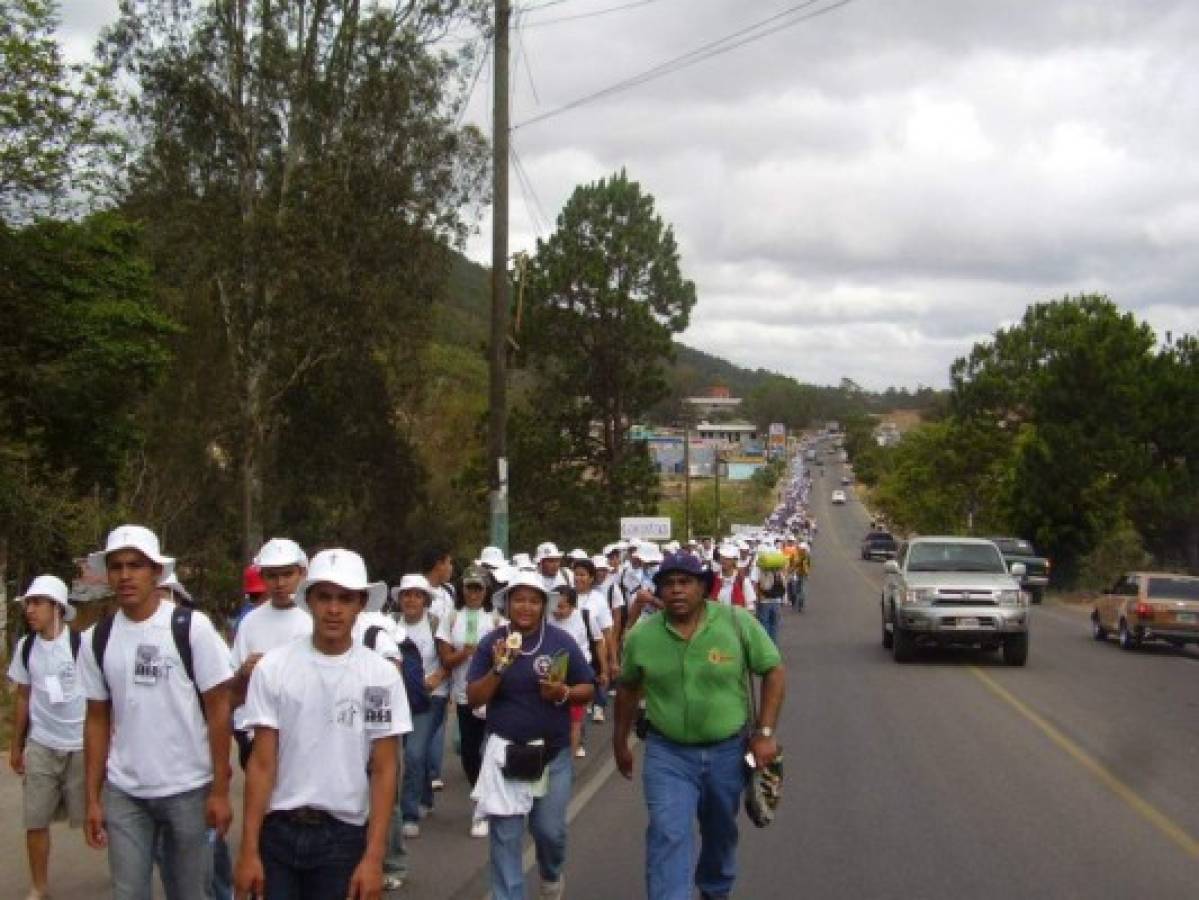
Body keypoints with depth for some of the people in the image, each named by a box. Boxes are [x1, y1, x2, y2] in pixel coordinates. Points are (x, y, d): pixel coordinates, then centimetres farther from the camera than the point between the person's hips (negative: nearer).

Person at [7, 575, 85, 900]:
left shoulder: (82, 643, -12)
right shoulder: (24, 647, 2)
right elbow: (23, 698, 13)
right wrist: (16, 746, 15)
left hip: (82, 745, -4)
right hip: (41, 746, 4)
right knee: (35, 821, 5)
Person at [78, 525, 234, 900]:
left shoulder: (192, 627, -8)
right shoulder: (97, 639, 3)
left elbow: (218, 710, -6)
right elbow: (97, 720, 8)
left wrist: (220, 790, -9)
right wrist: (92, 798, 4)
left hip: (189, 789, -3)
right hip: (123, 794, 3)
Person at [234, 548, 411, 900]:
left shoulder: (382, 676, -2)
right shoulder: (272, 668, -3)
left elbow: (384, 771, -2)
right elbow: (262, 764, -2)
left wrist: (373, 858, -7)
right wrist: (248, 850, -6)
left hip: (344, 834, 0)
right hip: (278, 831, 0)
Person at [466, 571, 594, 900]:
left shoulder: (561, 641, -3)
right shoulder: (492, 643, -3)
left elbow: (588, 689, 3)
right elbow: (474, 699, -5)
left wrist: (564, 693, -17)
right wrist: (498, 668, -20)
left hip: (553, 752, 0)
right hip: (506, 751, 0)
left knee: (550, 829, 9)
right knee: (505, 835, -1)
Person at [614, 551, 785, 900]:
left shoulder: (738, 623, -12)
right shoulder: (642, 636, -7)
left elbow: (773, 672, -5)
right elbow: (628, 688, 9)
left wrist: (765, 733, -10)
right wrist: (620, 742, 16)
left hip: (728, 750, 1)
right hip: (668, 753, -1)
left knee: (721, 833, 20)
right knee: (668, 836, -13)